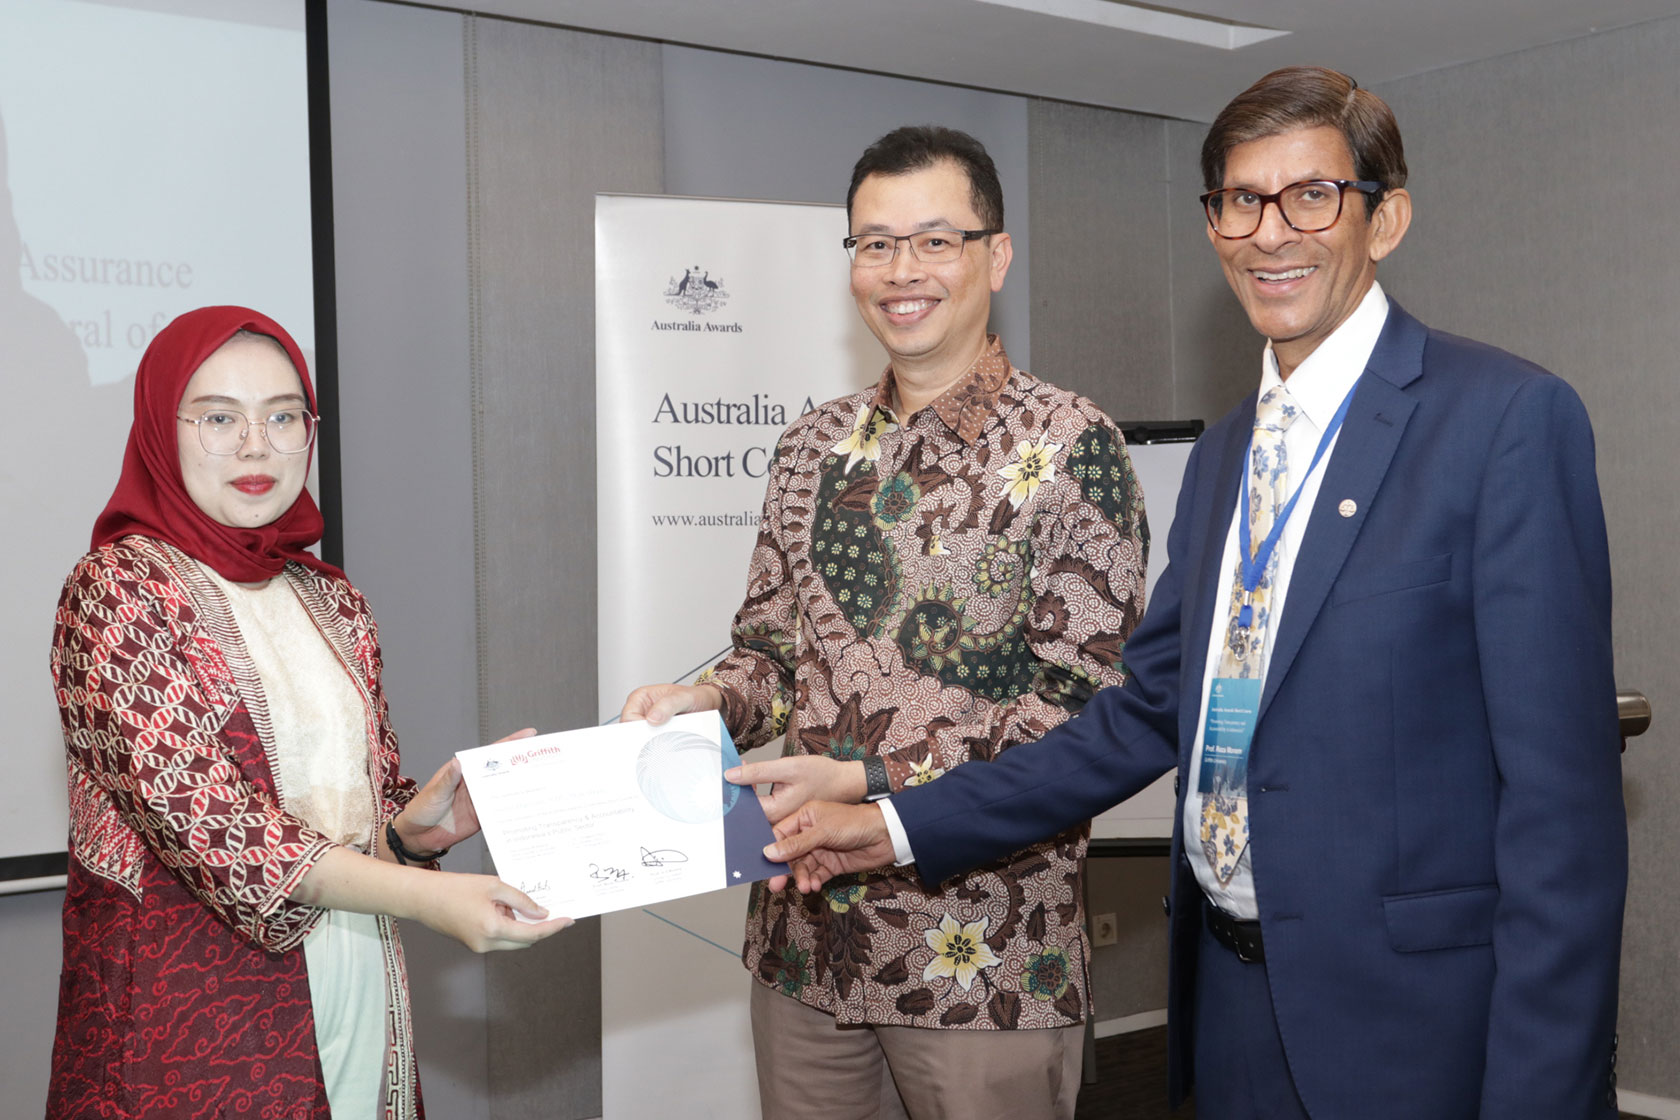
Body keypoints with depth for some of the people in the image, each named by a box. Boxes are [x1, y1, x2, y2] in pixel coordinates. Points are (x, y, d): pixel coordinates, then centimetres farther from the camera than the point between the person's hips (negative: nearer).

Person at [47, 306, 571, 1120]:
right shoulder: (117, 588, -9)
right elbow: (193, 812, -20)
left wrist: (418, 826, -9)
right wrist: (424, 896, -28)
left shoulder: (333, 601, 10)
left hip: (357, 988, 6)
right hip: (189, 1007, -5)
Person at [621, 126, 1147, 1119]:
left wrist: (871, 785, -20)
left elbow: (1087, 701, -13)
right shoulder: (815, 448, 9)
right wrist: (706, 702, -7)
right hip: (805, 934, 5)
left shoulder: (1072, 447, -8)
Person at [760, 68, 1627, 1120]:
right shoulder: (1225, 452, 11)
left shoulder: (1510, 418, -12)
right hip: (1234, 999, 7)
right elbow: (1152, 710, 10)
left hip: (1416, 1024, -6)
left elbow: (1562, 788, -16)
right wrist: (902, 827, 4)